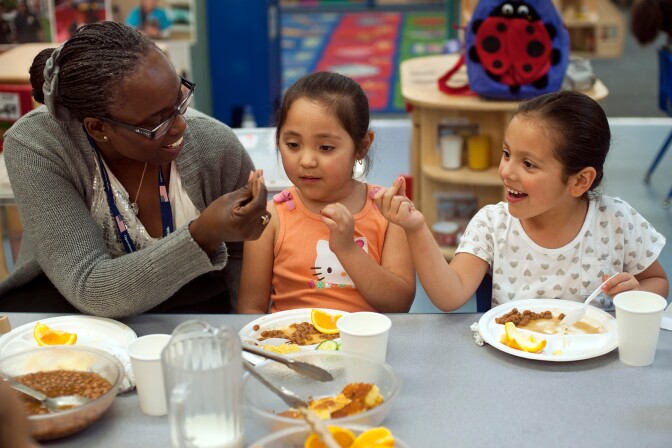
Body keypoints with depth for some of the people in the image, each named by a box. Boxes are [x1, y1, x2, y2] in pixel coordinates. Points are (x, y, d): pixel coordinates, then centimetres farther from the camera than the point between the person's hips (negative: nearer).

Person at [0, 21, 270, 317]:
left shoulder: (215, 145, -17)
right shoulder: (35, 148, -22)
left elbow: (243, 256, 0)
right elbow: (89, 290, -28)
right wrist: (202, 237, -39)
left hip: (191, 305, 2)